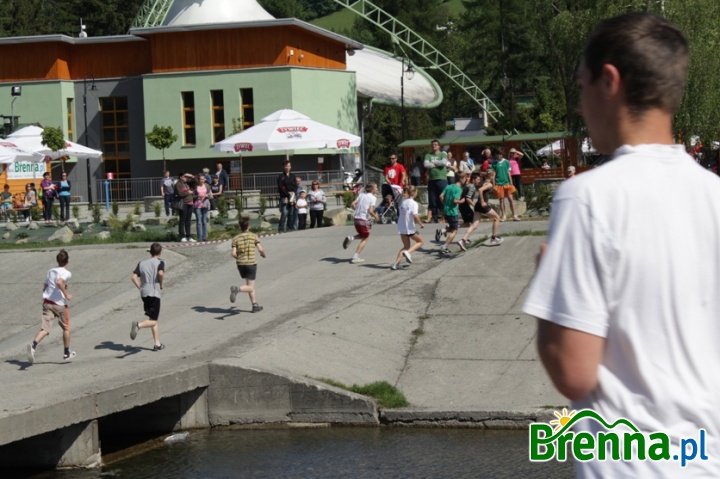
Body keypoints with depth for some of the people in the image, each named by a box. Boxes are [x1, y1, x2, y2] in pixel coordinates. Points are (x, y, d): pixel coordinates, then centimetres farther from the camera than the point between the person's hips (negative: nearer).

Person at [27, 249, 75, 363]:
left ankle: (33, 345, -34)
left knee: (45, 328, -6)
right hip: (60, 304, -5)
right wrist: (66, 294, -18)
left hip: (47, 302, 5)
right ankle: (66, 353, 26)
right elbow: (59, 282, -27)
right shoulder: (67, 273, -8)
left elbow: (44, 288, 18)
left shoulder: (50, 271, 13)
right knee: (66, 328, 17)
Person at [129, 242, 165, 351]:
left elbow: (133, 277, 2)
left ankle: (157, 343, 18)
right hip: (154, 293, -6)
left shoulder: (142, 263, 12)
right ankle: (138, 325, -34)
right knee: (153, 321, -5)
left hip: (144, 293, 6)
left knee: (153, 319, 17)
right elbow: (161, 273, -21)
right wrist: (161, 284, -4)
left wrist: (140, 287, 10)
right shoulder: (160, 262, -1)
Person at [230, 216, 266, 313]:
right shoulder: (254, 236, -5)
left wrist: (238, 258, 13)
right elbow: (260, 249, -11)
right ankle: (237, 289, -33)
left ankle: (255, 305, 20)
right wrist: (264, 255, 11)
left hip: (240, 264, 4)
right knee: (250, 287, -3)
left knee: (249, 285, 19)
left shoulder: (236, 239, 1)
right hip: (251, 263, -4)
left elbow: (233, 253, -8)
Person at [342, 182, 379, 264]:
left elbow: (353, 204, 3)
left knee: (363, 236, 28)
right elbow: (370, 211, -19)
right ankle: (355, 257, 4)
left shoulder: (361, 194, 8)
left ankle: (351, 238, 1)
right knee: (365, 239, 10)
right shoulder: (372, 198, -10)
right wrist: (375, 216, -1)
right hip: (364, 219, -7)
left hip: (356, 218, 7)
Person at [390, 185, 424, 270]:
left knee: (406, 246, 17)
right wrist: (421, 224, -8)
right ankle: (408, 252, -8)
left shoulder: (403, 202, 8)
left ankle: (396, 263, 1)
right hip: (410, 228, -6)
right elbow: (415, 216, -24)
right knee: (420, 241, 16)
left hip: (401, 227, 6)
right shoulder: (413, 203, -13)